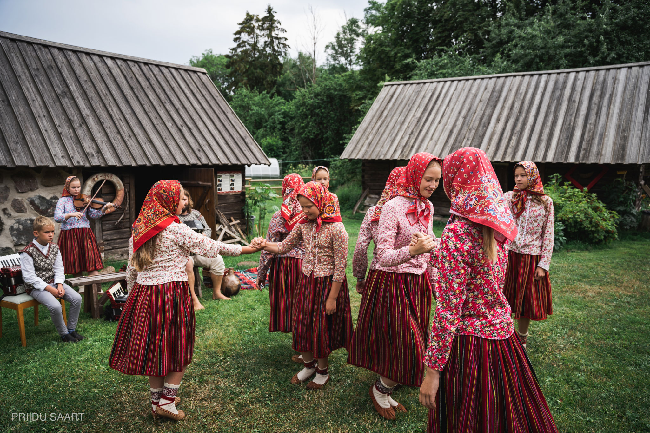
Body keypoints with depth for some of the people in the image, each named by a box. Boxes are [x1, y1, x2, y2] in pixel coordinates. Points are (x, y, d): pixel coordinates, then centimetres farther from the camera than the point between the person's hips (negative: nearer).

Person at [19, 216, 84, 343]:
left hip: (54, 282, 6)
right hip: (36, 287, -6)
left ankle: (71, 329, 3)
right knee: (55, 306, -30)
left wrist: (60, 285, -11)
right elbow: (29, 277, -16)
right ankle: (64, 334, -6)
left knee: (77, 298, -14)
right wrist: (49, 289, -20)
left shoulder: (54, 249, 6)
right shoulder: (28, 252, -13)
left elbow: (59, 269, 7)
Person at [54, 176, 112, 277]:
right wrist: (71, 214, -25)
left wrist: (104, 209, -15)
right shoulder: (63, 200, 5)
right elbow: (57, 217, -8)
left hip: (85, 234, 1)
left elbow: (94, 215, 2)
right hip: (69, 235, -1)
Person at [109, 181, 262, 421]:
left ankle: (157, 399, 28)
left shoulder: (138, 230, 7)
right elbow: (210, 247, -8)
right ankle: (166, 402, 12)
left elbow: (131, 270, 12)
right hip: (172, 292, -7)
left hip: (143, 293, 7)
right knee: (177, 351, 8)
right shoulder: (176, 230, -13)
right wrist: (246, 249, 1)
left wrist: (133, 296, 23)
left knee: (153, 349, 16)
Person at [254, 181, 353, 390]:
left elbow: (340, 266, -16)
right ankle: (308, 364, 37)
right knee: (302, 324, 13)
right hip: (306, 282, 6)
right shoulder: (303, 225, 0)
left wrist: (332, 297, -14)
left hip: (328, 284, -5)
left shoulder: (336, 229, -19)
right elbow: (284, 247, 8)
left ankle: (323, 371, 30)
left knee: (322, 328, 7)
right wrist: (265, 244, -11)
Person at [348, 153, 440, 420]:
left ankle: (386, 388, 37)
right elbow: (383, 256, -22)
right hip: (392, 284, -7)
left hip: (419, 283, 8)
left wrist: (434, 283, 17)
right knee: (405, 345, -6)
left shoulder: (427, 206, 7)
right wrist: (412, 251, -37)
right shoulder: (393, 207, -18)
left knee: (414, 345, 13)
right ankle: (379, 390, 21)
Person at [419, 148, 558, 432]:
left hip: (469, 344, -7)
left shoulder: (457, 233, -23)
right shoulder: (497, 225, 1)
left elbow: (448, 311, -23)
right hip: (503, 334, 7)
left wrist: (432, 369, -16)